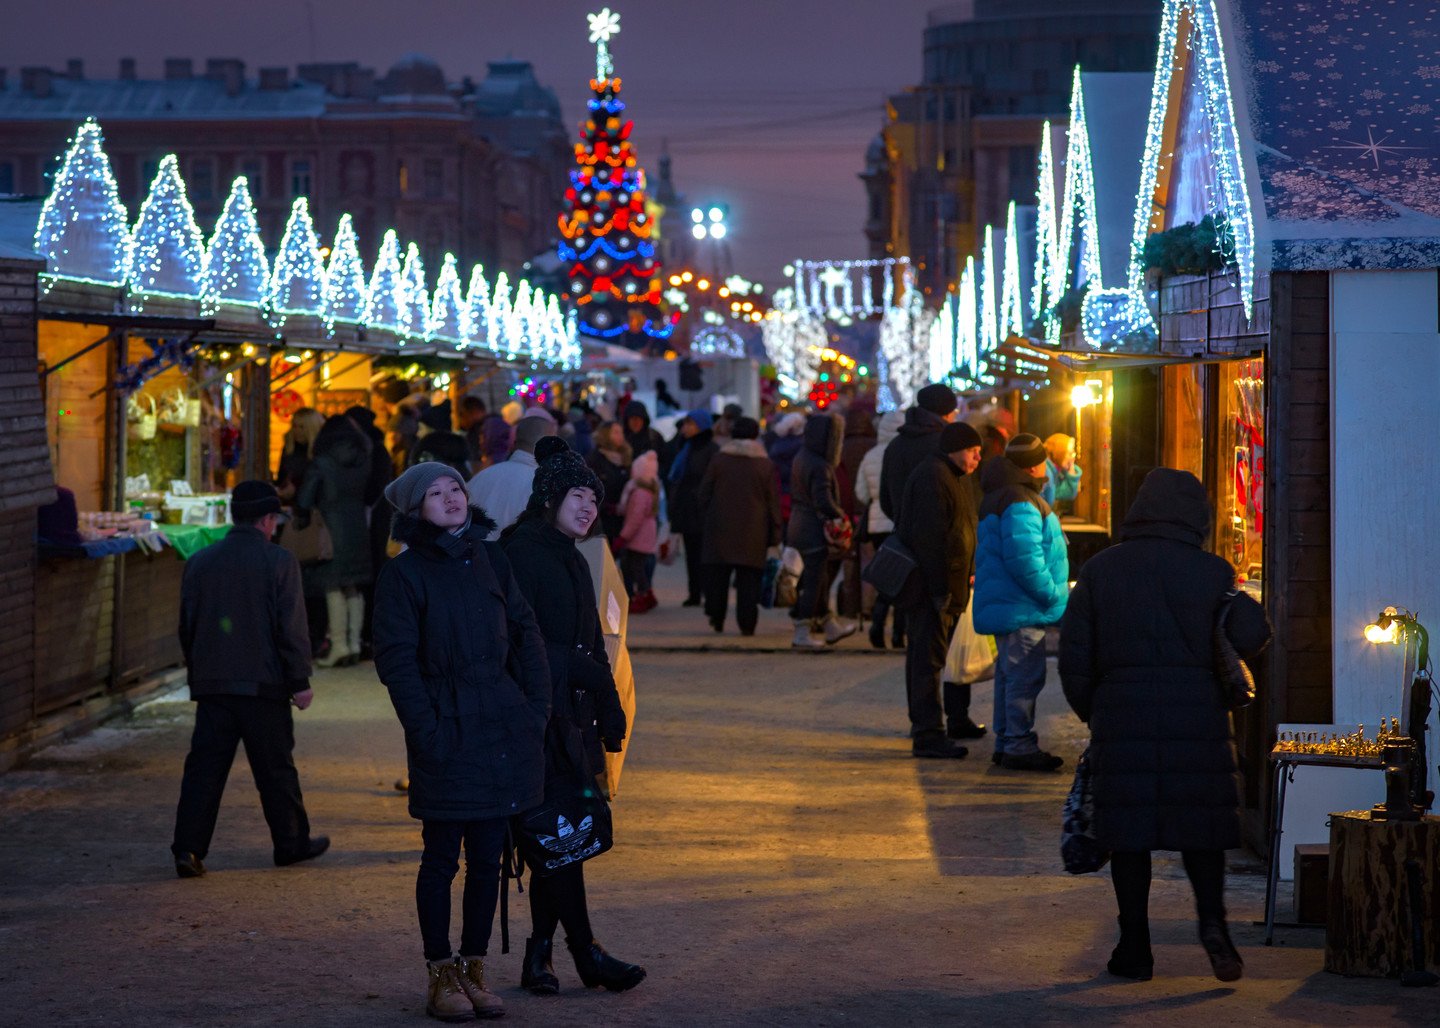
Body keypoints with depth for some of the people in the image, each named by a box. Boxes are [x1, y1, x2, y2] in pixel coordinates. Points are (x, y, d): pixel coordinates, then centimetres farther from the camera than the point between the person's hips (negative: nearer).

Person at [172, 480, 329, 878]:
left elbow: (187, 625, 12)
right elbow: (291, 627, -10)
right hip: (263, 683, -3)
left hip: (211, 682, 3)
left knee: (205, 767, 2)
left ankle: (188, 848, -7)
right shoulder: (279, 562, -7)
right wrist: (300, 681, -4)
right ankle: (291, 842, 21)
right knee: (276, 769, 9)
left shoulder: (200, 562, 6)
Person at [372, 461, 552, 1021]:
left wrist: (536, 710, 3)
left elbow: (526, 635, 12)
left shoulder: (490, 560, 10)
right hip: (447, 734, -4)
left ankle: (473, 970, 18)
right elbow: (396, 659, -8)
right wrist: (427, 731, -15)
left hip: (504, 730, 5)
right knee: (442, 858, 2)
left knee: (487, 858, 9)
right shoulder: (403, 575, -4)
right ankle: (442, 977, 11)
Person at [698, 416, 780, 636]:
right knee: (749, 577, 2)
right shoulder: (765, 465, -1)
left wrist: (707, 518, 16)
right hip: (753, 532, 0)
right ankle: (747, 623, -3)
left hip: (720, 528, 0)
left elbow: (703, 494, 2)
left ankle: (717, 618, 9)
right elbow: (773, 503, 0)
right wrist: (774, 534, 6)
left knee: (717, 575, 10)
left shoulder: (719, 460, -1)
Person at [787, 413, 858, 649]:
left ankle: (831, 627, 31)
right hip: (814, 531, -9)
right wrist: (841, 515, -10)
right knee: (812, 582, -1)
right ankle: (802, 634, 3)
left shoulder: (801, 459, 8)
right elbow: (824, 502, -26)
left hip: (799, 527, 9)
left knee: (818, 579, 19)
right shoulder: (819, 466, -21)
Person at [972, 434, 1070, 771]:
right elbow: (1024, 559, -26)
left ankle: (1006, 743, 22)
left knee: (1010, 675, 15)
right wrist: (1054, 594, -17)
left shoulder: (999, 497, 17)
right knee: (1025, 677, -8)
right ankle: (1019, 746, -8)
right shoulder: (1020, 503, -18)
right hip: (1021, 609, -11)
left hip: (1005, 605, 11)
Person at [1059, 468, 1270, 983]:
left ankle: (1134, 949, 6)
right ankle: (1212, 917, -12)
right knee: (1201, 824, 9)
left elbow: (1074, 656, 4)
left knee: (1127, 828, 5)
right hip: (1198, 716, 0)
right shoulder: (1214, 572, 2)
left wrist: (1090, 713, 15)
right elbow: (1250, 635, -7)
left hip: (1121, 715, 0)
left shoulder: (1100, 570, 5)